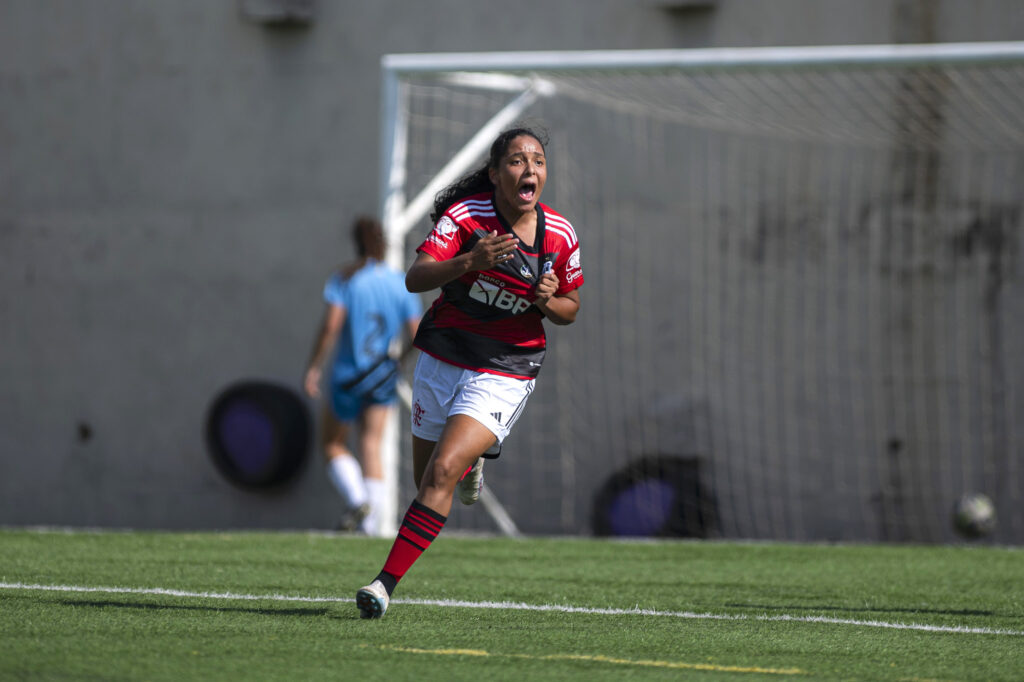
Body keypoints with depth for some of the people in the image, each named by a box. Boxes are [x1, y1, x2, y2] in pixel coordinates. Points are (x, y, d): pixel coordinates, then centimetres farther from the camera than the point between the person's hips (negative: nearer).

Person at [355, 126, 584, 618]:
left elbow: (570, 308, 10)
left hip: (505, 372, -1)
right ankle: (470, 463, 51)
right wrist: (467, 262, -41)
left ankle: (387, 582, -19)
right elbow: (415, 278, -23)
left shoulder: (560, 235, -4)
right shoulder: (465, 215, -12)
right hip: (442, 358, 1)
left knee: (443, 471, -20)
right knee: (426, 477, 14)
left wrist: (549, 303, -14)